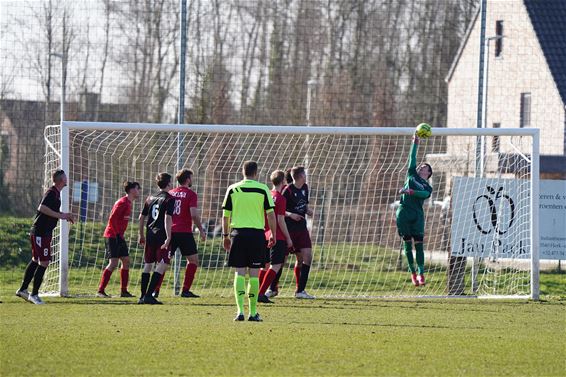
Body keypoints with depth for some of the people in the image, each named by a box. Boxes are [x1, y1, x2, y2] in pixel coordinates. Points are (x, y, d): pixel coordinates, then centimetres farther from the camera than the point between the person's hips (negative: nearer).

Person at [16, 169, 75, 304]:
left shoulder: (56, 193, 15)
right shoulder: (51, 193, -16)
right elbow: (42, 208, -28)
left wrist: (65, 215, 18)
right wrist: (60, 215, -24)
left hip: (45, 232, 10)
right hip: (40, 232, -10)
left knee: (36, 261, 18)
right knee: (44, 263, -10)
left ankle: (23, 289, 27)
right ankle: (34, 294, -5)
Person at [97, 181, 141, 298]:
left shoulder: (128, 203, 15)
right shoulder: (123, 202, -15)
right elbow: (112, 219, -20)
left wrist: (120, 235, 15)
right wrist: (117, 234, -21)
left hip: (118, 236, 10)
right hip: (112, 236, -10)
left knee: (126, 261, 10)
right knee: (113, 263, -13)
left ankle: (124, 291, 15)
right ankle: (101, 291, -13)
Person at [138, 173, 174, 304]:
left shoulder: (150, 198, 14)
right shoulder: (169, 199, -6)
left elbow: (142, 217, 18)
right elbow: (168, 218, -17)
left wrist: (141, 235, 28)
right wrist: (168, 237, -21)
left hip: (150, 235, 7)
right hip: (161, 235, -7)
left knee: (148, 265, 14)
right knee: (162, 265, -7)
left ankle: (143, 296, 15)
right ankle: (149, 295, -17)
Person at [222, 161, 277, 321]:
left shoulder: (232, 189, 4)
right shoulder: (263, 189, 0)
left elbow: (225, 215, 6)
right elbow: (271, 214, -1)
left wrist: (226, 235, 15)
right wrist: (273, 235, 9)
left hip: (238, 233, 1)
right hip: (257, 233, -1)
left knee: (239, 272, 2)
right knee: (254, 273, 4)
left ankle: (240, 310, -9)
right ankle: (253, 312, 5)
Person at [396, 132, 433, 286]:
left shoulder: (427, 188, 13)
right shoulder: (412, 175, 18)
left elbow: (423, 194, -8)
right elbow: (412, 158, 12)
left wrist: (411, 192, -21)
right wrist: (415, 143, 7)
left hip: (417, 214, -1)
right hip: (403, 212, 1)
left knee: (419, 244, -6)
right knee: (407, 243, 1)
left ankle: (420, 273, -6)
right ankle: (412, 273, 6)